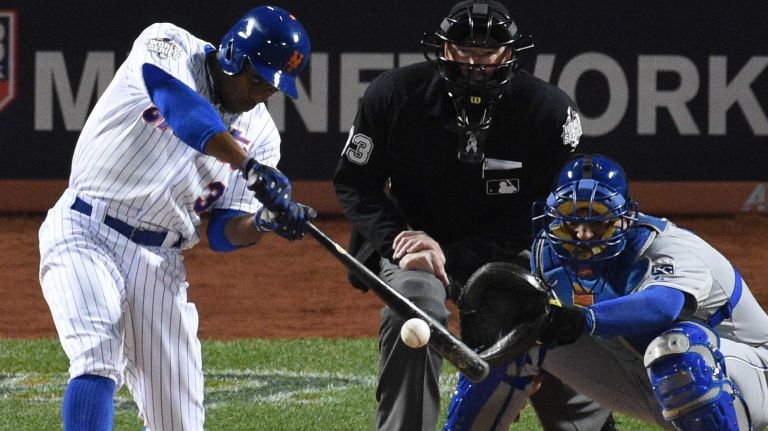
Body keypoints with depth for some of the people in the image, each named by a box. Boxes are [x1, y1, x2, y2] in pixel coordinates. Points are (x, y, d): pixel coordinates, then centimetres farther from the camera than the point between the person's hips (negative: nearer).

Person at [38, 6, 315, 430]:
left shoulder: (259, 133, 8)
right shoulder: (168, 47, -5)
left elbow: (225, 231, 5)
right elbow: (180, 107, -28)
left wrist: (263, 223, -18)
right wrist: (251, 167, -39)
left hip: (161, 263, 5)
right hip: (85, 235, -5)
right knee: (99, 359, -29)